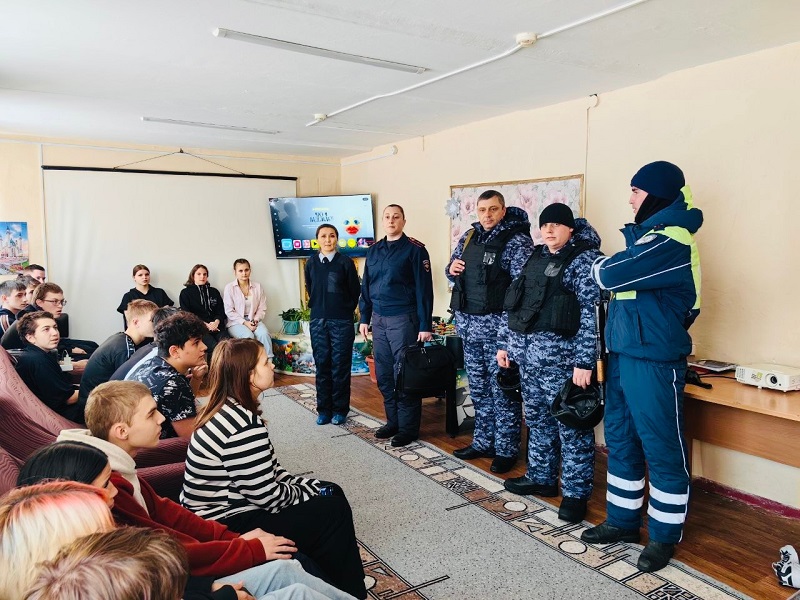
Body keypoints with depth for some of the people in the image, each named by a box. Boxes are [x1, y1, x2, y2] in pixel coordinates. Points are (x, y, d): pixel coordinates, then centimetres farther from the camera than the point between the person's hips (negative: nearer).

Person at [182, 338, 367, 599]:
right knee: (334, 511, -5)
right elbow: (267, 497, -24)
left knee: (331, 492, 11)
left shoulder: (228, 408, 2)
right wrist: (312, 492, -7)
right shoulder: (244, 425, -28)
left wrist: (311, 485, 2)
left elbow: (266, 472, 8)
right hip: (228, 525, -9)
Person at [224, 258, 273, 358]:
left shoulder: (257, 287, 10)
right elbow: (229, 311, -5)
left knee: (264, 334, -29)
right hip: (236, 322, -2)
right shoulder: (229, 288, 1)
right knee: (248, 335, -33)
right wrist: (244, 322, -14)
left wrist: (256, 320, -11)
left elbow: (262, 308, 8)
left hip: (253, 321, 2)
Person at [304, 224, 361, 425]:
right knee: (322, 365, 6)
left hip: (341, 322, -3)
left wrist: (345, 311, 9)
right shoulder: (311, 263, 6)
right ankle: (324, 409, 15)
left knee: (340, 366, 1)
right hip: (318, 321, 3)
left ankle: (340, 410, 11)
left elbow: (355, 290, 4)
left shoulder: (345, 262, -3)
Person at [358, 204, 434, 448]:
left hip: (403, 319, -6)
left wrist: (425, 325, -13)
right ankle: (393, 421, 25)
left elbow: (424, 288, -10)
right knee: (384, 375, 11)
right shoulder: (373, 251, 12)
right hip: (379, 320, 6)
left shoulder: (415, 249, -6)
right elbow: (366, 286, 16)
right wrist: (364, 318, 11)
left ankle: (408, 428, 11)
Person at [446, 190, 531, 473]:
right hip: (468, 325, 7)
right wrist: (451, 269, -2)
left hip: (497, 326, -6)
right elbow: (453, 272, 22)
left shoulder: (517, 240, -9)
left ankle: (506, 450, 16)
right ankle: (483, 442, 30)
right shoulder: (468, 237, 11)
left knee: (503, 391, 2)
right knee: (478, 389, 16)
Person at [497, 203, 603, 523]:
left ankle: (576, 493, 14)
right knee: (537, 420, 17)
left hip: (561, 356, -7)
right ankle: (541, 478, 32)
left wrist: (584, 361, -19)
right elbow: (512, 302, 16)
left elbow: (592, 313, -14)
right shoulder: (531, 257, 13)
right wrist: (505, 342, 12)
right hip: (528, 354, 7)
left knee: (571, 425, 2)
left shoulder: (585, 259, -7)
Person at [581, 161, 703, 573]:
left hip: (654, 361, -10)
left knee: (662, 449, 4)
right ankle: (623, 520, 29)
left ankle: (664, 535, 18)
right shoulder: (648, 236, 15)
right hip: (623, 355, 10)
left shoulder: (670, 244, -17)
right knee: (620, 442, 16)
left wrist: (599, 264, -1)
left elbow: (608, 276, -20)